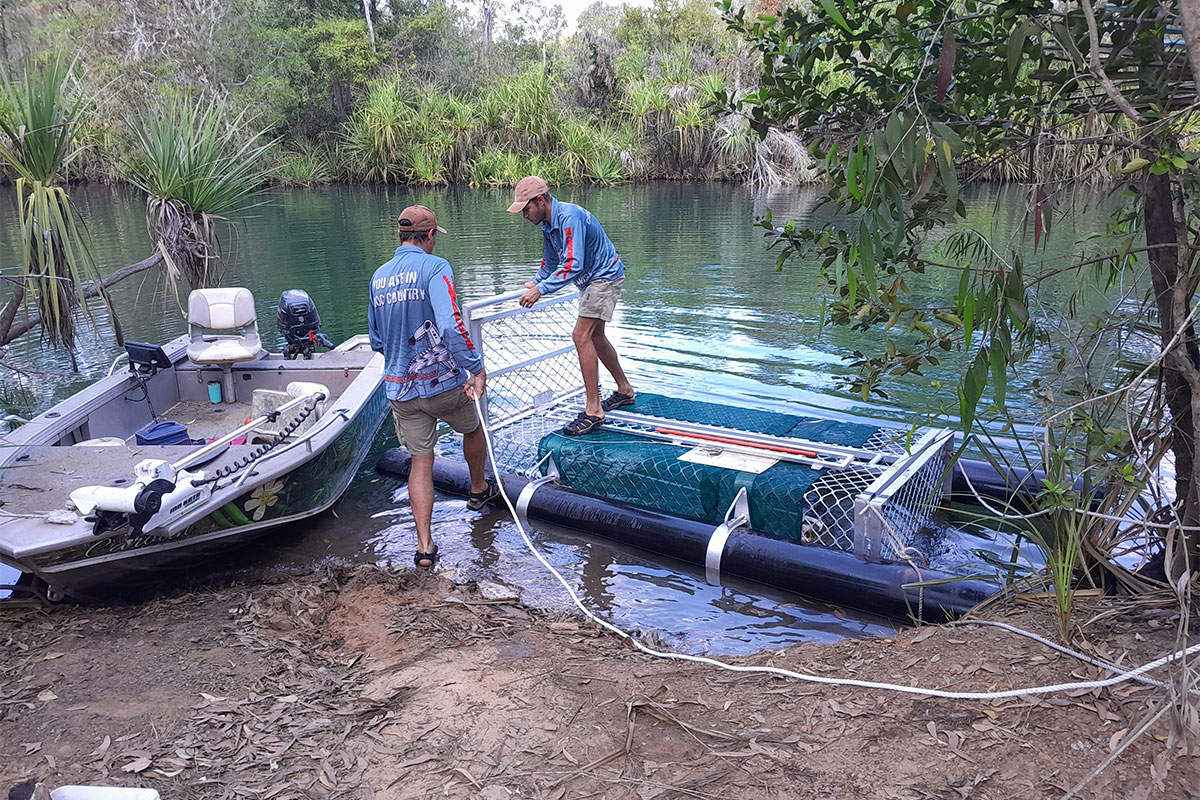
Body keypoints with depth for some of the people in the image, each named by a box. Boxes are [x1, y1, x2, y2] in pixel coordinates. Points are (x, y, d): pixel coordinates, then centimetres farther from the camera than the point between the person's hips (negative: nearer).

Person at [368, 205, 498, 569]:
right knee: (472, 428, 25)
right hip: (443, 381, -5)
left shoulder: (379, 276, 8)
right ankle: (479, 490, 46)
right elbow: (451, 326, -27)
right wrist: (476, 369, -22)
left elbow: (376, 341, 16)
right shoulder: (434, 267, -13)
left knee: (420, 461, 9)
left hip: (400, 389, 5)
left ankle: (424, 546, 3)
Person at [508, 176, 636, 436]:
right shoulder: (548, 223, 6)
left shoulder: (570, 217, -26)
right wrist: (536, 282, 18)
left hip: (605, 277, -11)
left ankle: (593, 411, -17)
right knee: (595, 336, 18)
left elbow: (573, 265, -34)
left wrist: (541, 289, -33)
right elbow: (550, 262, 24)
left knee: (582, 335, -18)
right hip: (592, 280, 11)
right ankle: (624, 390, 33)